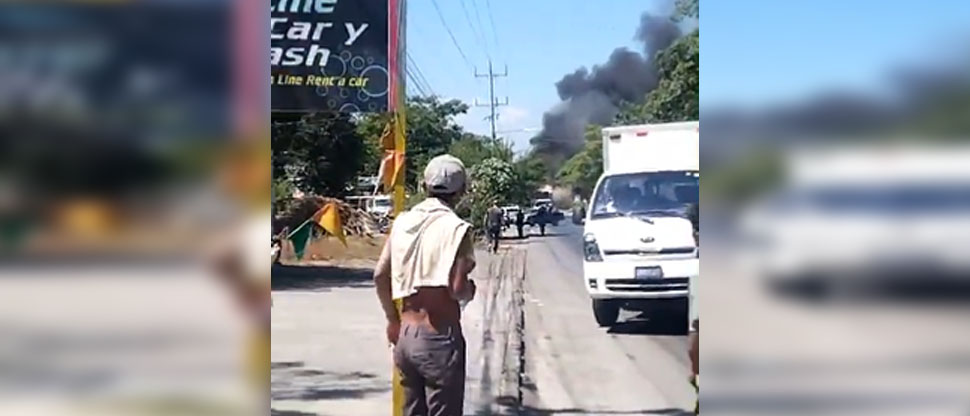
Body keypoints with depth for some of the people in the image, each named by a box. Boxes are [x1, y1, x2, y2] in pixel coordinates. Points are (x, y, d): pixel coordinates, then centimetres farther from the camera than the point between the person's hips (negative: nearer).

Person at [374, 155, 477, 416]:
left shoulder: (403, 222, 5)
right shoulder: (456, 228, -14)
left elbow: (380, 275, 5)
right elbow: (458, 289, -20)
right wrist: (472, 289, 3)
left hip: (406, 335, 7)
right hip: (440, 338, -7)